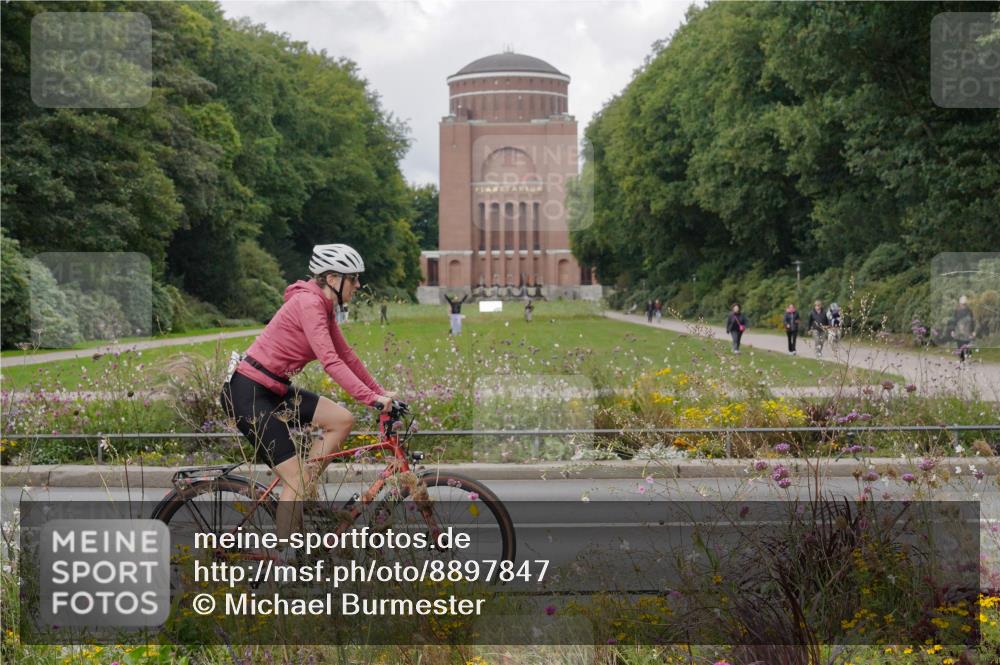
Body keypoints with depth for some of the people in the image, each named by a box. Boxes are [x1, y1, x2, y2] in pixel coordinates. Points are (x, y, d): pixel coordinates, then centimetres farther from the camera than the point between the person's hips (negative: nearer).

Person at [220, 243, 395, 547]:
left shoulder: (323, 306, 11)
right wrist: (372, 399, -29)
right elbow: (330, 361, -27)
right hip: (246, 393, -9)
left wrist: (382, 393, 10)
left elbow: (346, 356, 16)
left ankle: (300, 495, 7)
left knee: (342, 420, -2)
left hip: (273, 390, 9)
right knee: (295, 478, -10)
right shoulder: (308, 302, -18)